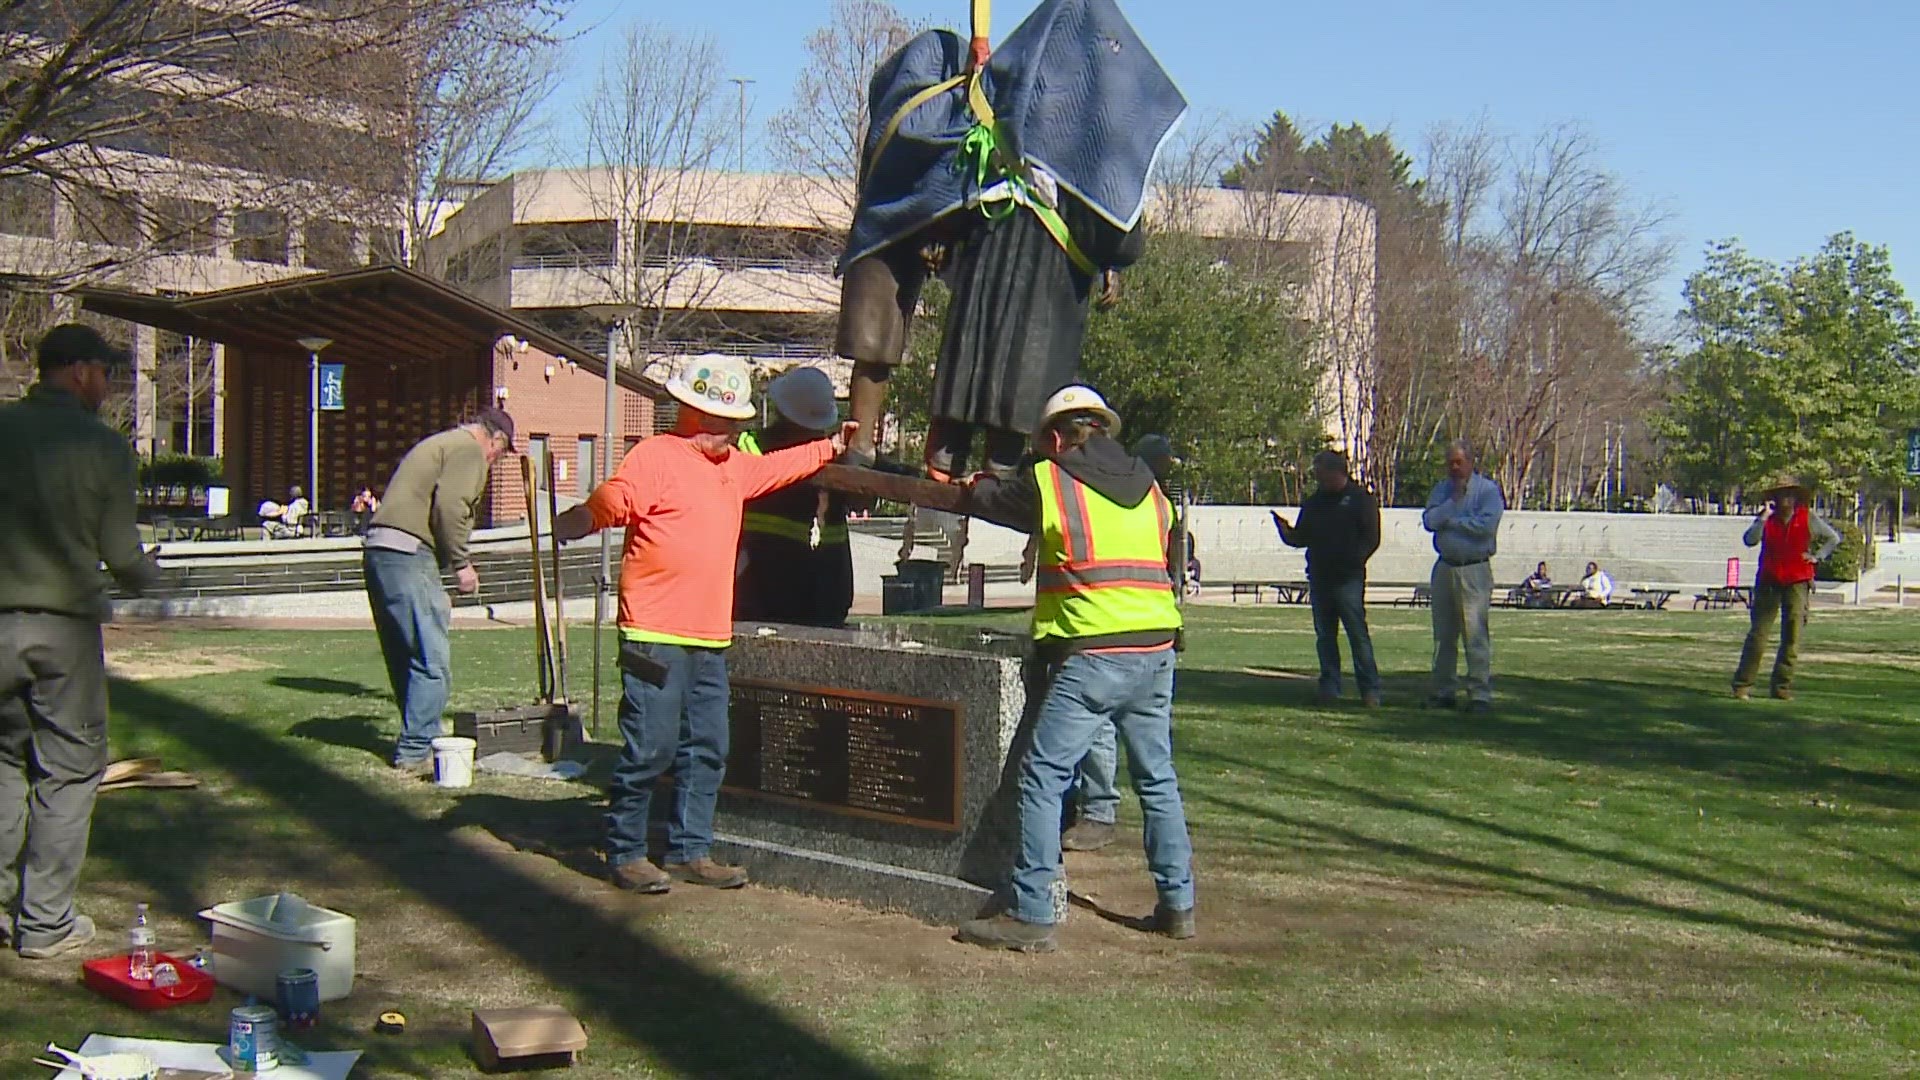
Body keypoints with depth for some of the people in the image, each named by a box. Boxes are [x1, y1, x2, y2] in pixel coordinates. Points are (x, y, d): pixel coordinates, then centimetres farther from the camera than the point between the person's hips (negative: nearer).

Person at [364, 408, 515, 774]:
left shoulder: (439, 443, 28)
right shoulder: (469, 449, -2)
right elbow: (449, 506, -17)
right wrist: (461, 564, -9)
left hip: (378, 550, 10)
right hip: (408, 555, -10)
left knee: (404, 657, 16)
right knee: (431, 662, -6)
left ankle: (414, 742, 25)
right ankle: (415, 753, -3)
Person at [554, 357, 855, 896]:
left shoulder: (733, 465, 21)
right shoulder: (656, 456, -7)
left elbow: (776, 468, 39)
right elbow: (616, 498, -24)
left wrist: (830, 447, 44)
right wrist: (585, 517, -36)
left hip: (710, 639, 9)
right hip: (656, 637, -9)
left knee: (705, 750, 11)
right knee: (649, 748, -5)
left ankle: (690, 851, 21)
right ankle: (624, 853, 7)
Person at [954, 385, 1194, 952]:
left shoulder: (1049, 482, 1)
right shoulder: (1149, 487, 16)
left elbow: (981, 498, 14)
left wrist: (973, 482, 39)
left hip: (1093, 656, -6)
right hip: (1157, 651, 6)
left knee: (1043, 777, -2)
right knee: (1157, 779, 18)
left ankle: (1032, 916, -5)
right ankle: (1178, 904, 22)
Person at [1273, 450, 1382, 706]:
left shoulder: (1361, 499, 1)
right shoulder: (1314, 502, 16)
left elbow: (1371, 538, -4)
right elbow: (1301, 538, 17)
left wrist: (1354, 559, -17)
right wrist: (1286, 531, -4)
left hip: (1348, 579, -5)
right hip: (1319, 578, 6)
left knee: (1358, 633, -8)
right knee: (1324, 635, 7)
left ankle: (1370, 689, -3)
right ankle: (1329, 687, 14)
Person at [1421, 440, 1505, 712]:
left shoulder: (1488, 490, -2)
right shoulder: (1441, 490, 14)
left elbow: (1486, 525, -17)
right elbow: (1429, 521, 0)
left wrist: (1450, 521, -7)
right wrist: (1454, 500, -7)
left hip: (1474, 570, -5)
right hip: (1444, 568, 6)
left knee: (1476, 633, -8)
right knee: (1443, 635, 9)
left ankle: (1480, 694, -5)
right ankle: (1442, 692, 15)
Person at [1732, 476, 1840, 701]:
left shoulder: (1808, 518, 5)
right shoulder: (1767, 518, 3)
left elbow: (1833, 538, 17)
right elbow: (1750, 541, -12)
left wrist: (1817, 557, 5)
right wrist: (1763, 517, -16)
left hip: (1797, 583, 1)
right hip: (1768, 582, 0)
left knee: (1791, 637, -1)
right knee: (1757, 634, -4)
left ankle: (1782, 686, 6)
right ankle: (1742, 685, -2)